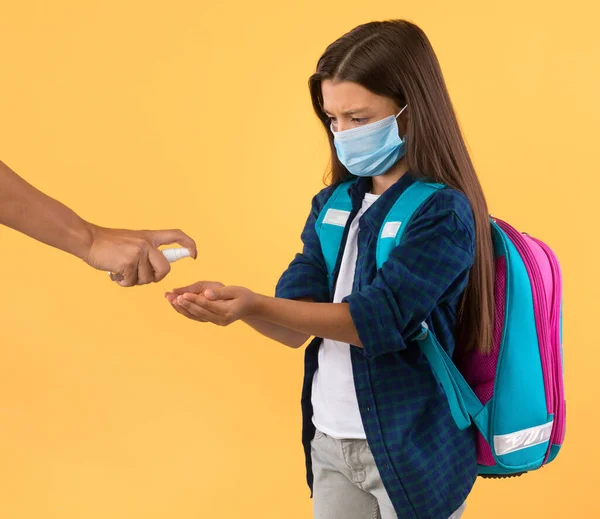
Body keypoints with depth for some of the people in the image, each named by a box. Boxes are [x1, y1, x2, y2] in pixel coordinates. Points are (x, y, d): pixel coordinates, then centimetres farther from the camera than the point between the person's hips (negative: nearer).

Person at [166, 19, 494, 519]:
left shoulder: (444, 212, -14)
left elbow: (378, 319, -23)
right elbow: (297, 325, -1)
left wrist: (255, 305, -32)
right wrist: (231, 303, -21)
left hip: (411, 452, -5)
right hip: (329, 442, 5)